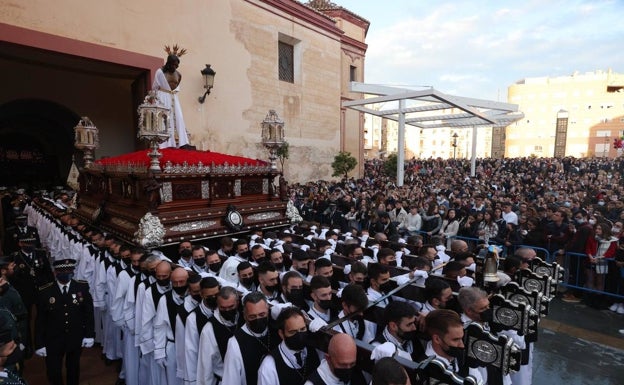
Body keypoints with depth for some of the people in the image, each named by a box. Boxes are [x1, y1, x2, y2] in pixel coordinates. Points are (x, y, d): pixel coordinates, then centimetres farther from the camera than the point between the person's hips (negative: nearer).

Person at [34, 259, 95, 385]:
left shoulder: (82, 287, -10)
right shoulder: (44, 292, -12)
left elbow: (89, 312, -5)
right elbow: (40, 320, -6)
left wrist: (89, 335, -7)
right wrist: (39, 344, -5)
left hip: (76, 339, 1)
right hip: (53, 340, -1)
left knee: (73, 369, 19)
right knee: (53, 373, 9)